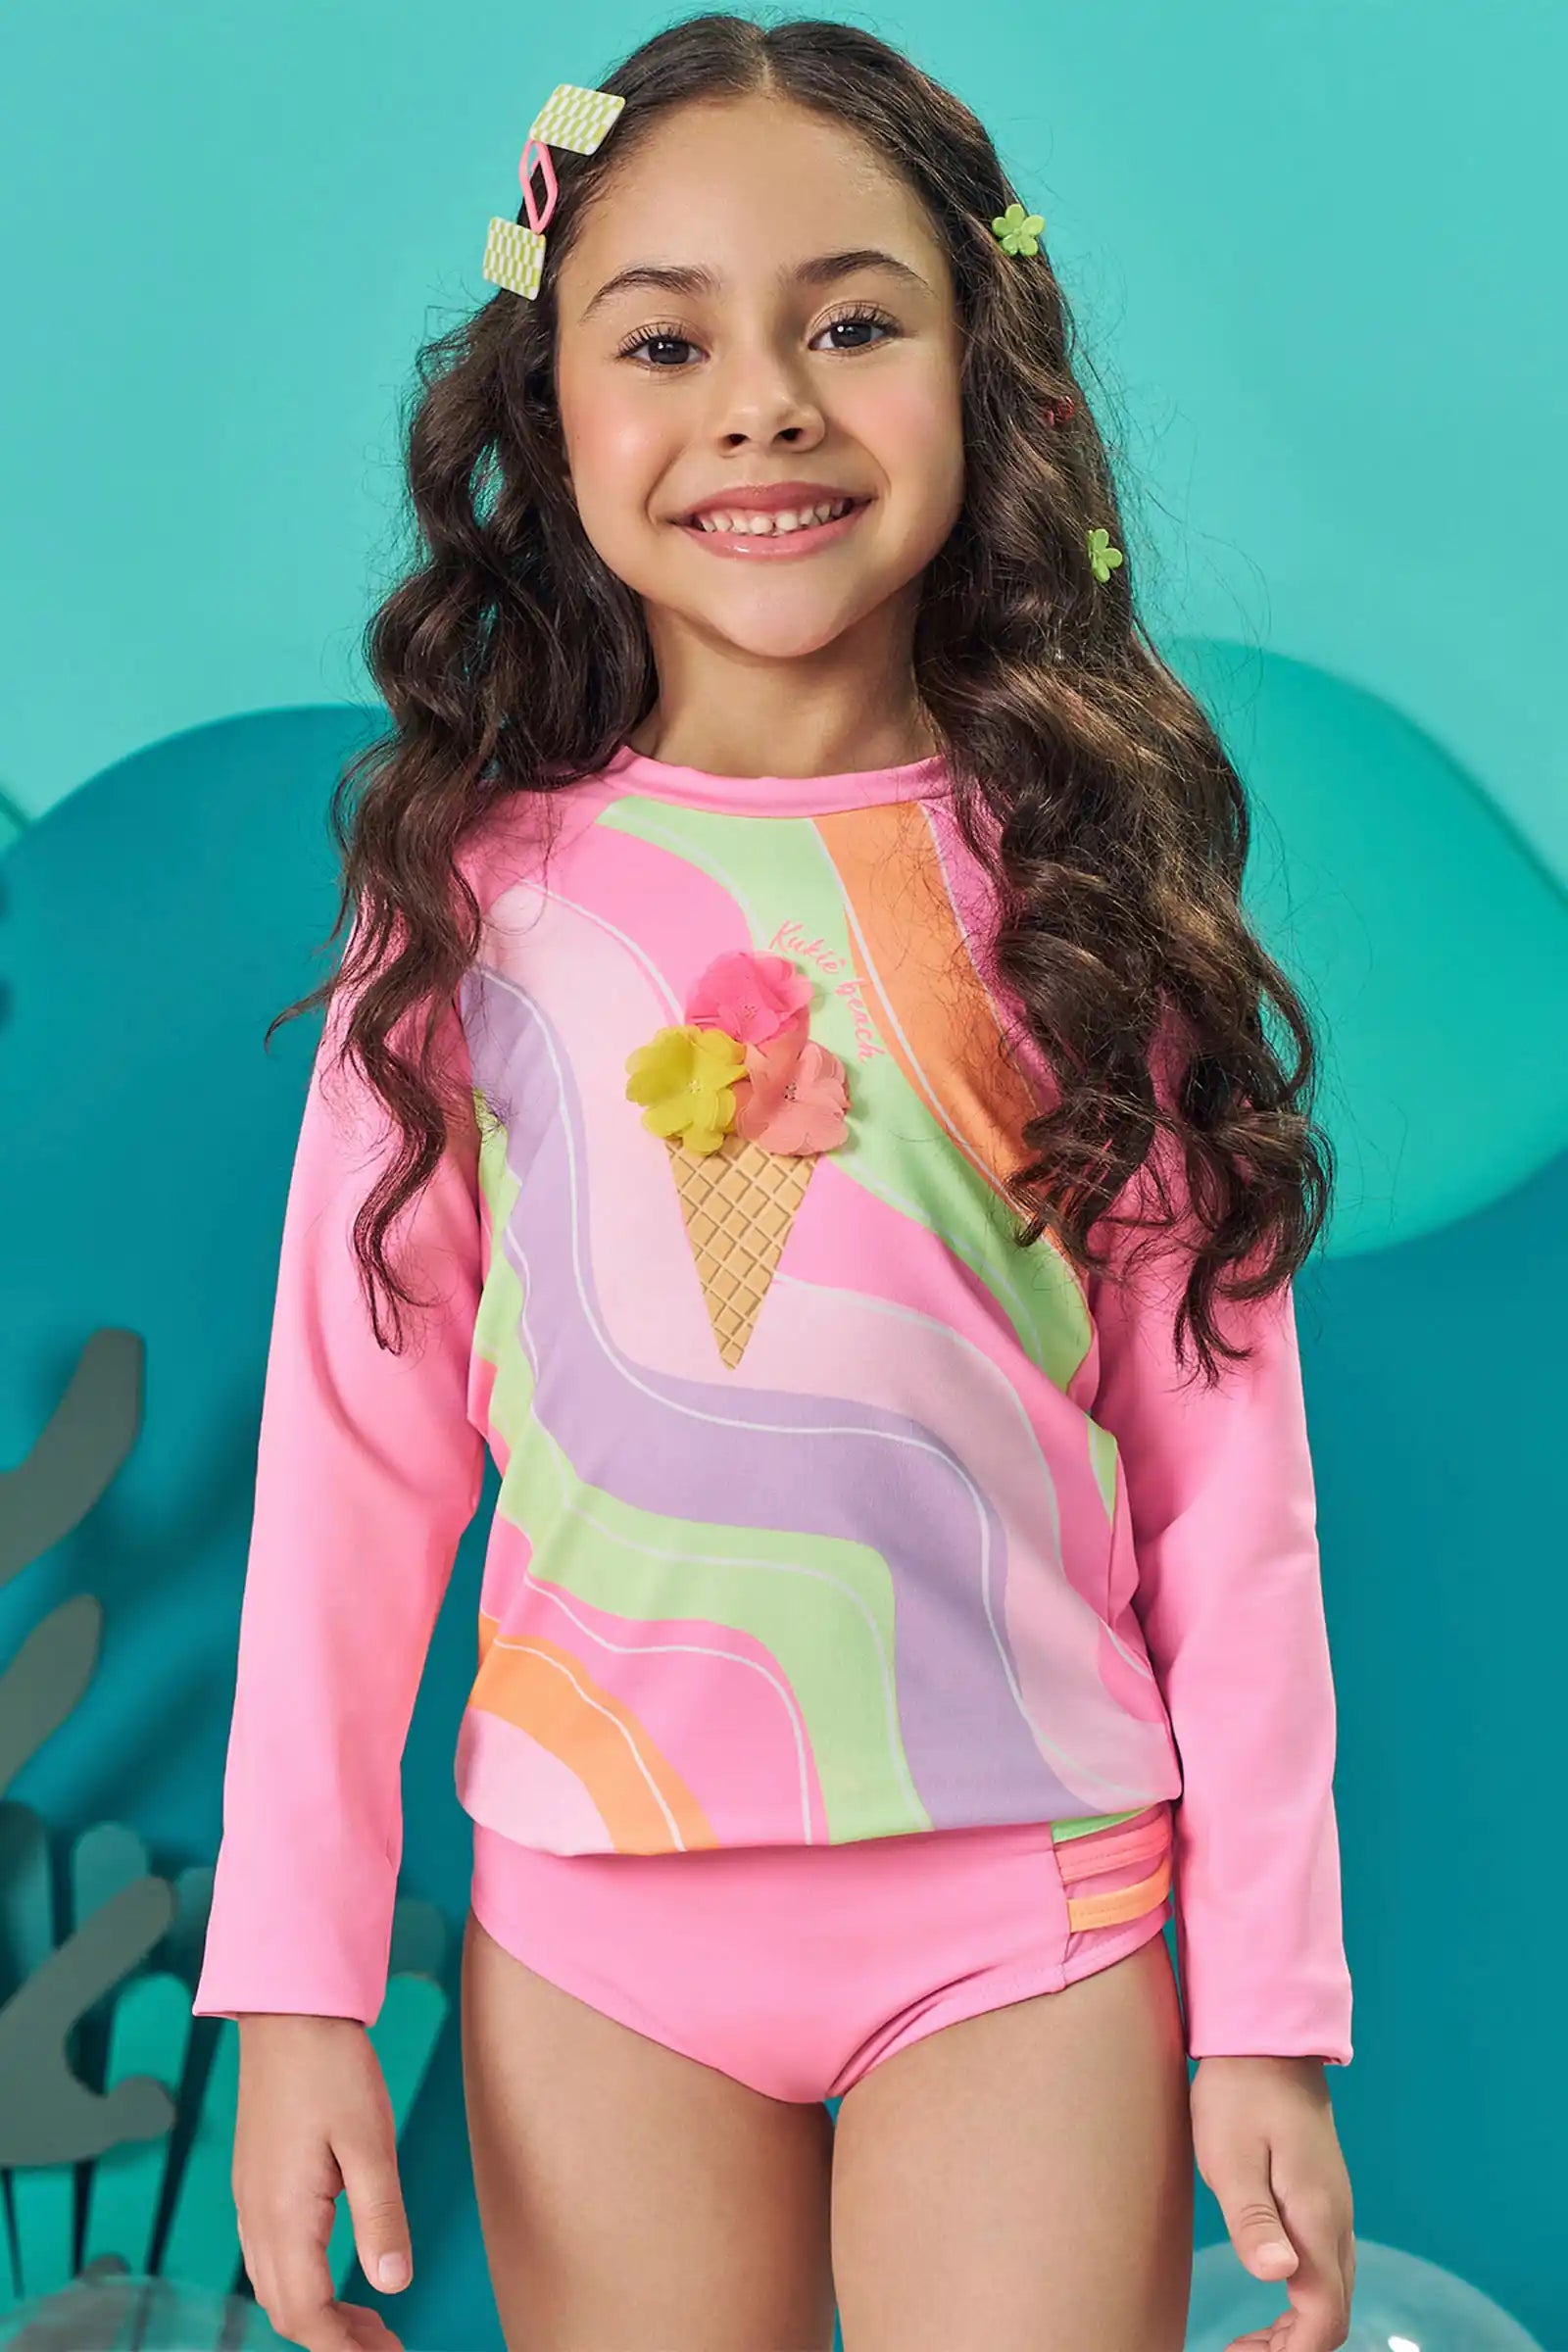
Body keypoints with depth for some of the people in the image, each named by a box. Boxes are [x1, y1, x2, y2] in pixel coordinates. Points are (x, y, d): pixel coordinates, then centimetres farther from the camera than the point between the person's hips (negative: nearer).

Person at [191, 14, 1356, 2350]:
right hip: (595, 1913, 1)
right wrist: (295, 1980, -2)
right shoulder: (484, 891, -1)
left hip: (1029, 1898, 0)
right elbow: (354, 1438, 0)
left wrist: (1271, 2011, -1)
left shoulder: (1089, 884, -2)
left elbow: (1223, 1460, 0)